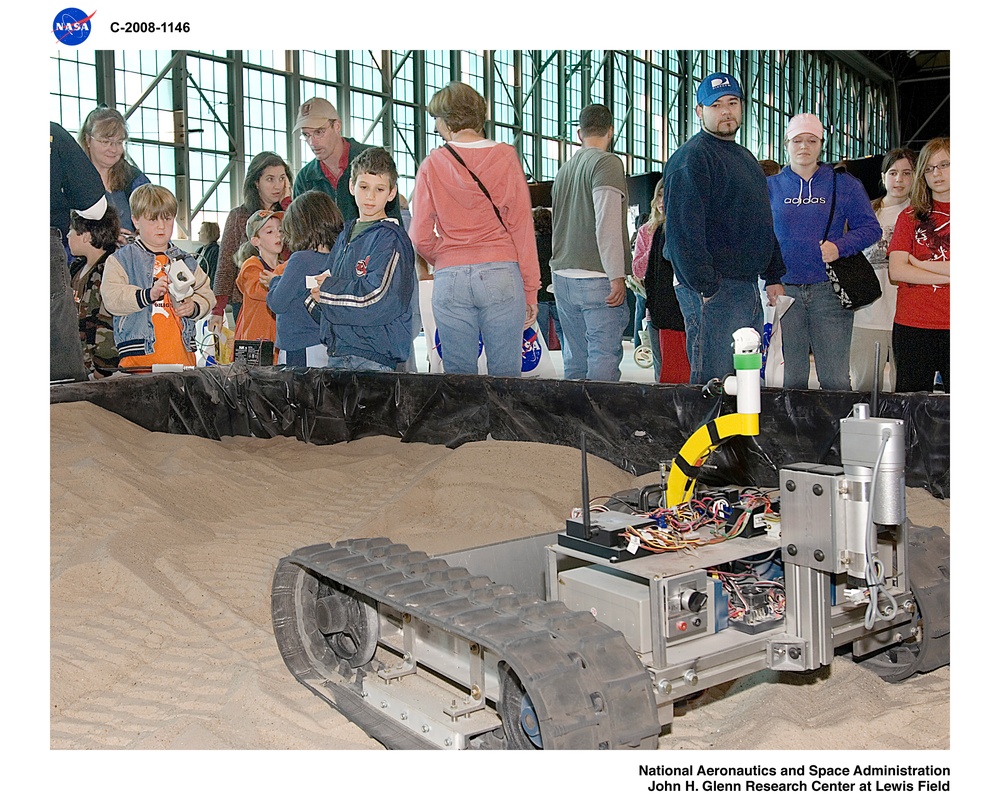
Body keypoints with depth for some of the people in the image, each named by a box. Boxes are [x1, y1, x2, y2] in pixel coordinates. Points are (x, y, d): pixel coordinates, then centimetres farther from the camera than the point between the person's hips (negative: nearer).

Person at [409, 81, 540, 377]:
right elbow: (522, 228, 2)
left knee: (459, 376, 7)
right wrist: (530, 289, 6)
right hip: (502, 274, 0)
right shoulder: (505, 156, 3)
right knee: (505, 375, 3)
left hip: (450, 278, 0)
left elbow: (421, 237, 2)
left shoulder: (432, 164, 3)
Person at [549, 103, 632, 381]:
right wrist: (617, 276, -17)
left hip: (562, 275, 8)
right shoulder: (607, 162, -6)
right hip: (597, 279, -7)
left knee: (574, 359, 11)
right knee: (604, 358, -7)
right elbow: (607, 224, -16)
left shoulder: (564, 169, 17)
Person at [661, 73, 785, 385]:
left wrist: (774, 277, 19)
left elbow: (764, 225, 26)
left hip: (749, 288, 9)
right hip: (713, 290, -9)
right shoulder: (692, 157, -9)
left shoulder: (746, 158, 21)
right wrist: (704, 287, -23)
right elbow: (683, 230, -19)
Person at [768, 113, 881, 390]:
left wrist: (839, 247, -13)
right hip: (784, 291, 1)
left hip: (830, 291, 0)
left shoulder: (845, 184, 8)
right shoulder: (770, 186, 10)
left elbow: (870, 228, 5)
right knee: (791, 379, 4)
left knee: (836, 379, -1)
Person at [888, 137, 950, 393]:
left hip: (952, 327, -1)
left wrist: (921, 264, -4)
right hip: (912, 326, 1)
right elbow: (896, 271, -1)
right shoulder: (910, 216, 11)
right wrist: (947, 276, -7)